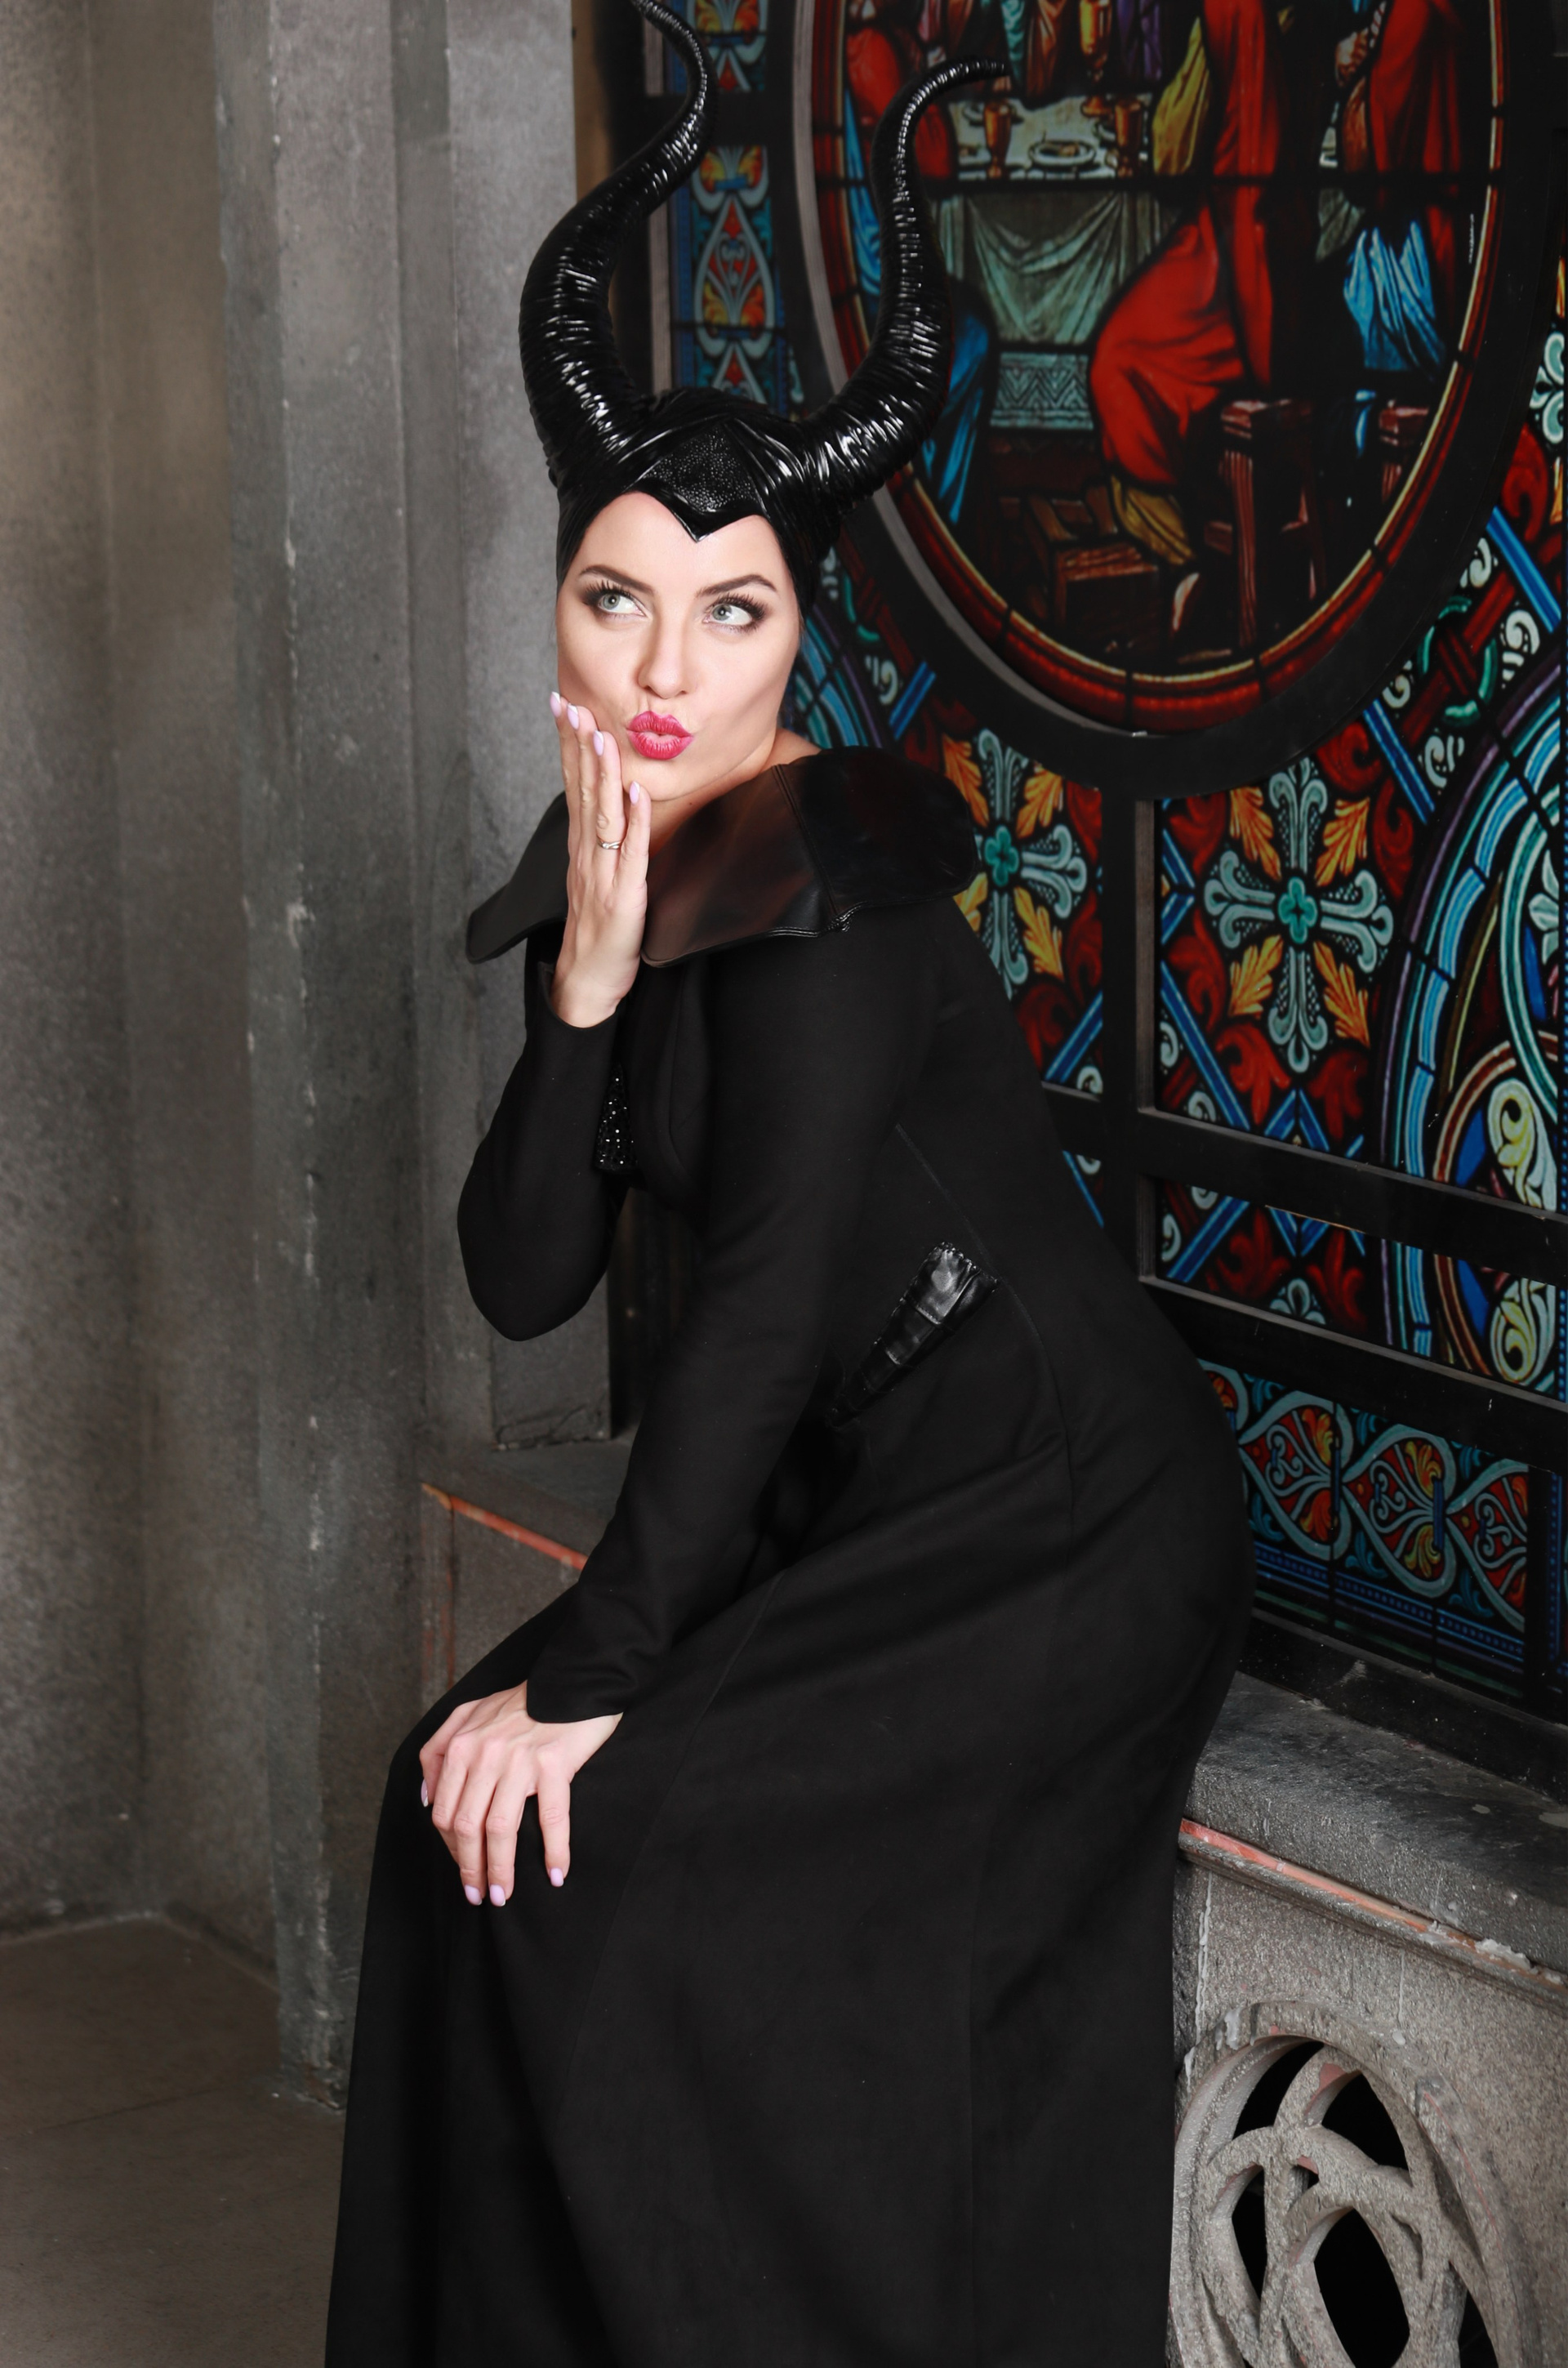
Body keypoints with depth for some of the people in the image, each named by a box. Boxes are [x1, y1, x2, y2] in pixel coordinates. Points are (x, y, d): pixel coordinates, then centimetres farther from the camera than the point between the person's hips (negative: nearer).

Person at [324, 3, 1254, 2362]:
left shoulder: (819, 868, -19)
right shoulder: (613, 873, 6)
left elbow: (764, 1303, -23)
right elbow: (525, 1278, 0)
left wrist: (588, 1675, -20)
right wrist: (583, 983, -14)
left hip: (1056, 1533, -8)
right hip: (885, 1508, 8)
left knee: (586, 1850, -15)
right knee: (473, 1806, 0)